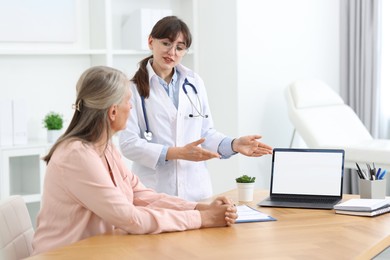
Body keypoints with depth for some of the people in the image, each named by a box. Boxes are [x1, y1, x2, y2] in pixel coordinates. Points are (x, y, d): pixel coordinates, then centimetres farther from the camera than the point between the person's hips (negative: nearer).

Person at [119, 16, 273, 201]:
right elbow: (128, 144, -11)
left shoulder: (194, 83, 9)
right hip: (154, 192, -3)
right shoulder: (134, 88, -5)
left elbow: (205, 132, 13)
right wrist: (178, 153, -19)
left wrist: (234, 144, -5)